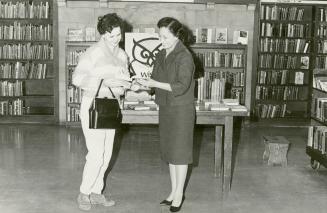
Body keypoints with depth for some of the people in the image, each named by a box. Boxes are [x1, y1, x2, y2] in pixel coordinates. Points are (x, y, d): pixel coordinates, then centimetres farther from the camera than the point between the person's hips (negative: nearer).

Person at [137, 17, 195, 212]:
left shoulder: (184, 57, -14)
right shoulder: (161, 56, 10)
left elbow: (182, 86, -21)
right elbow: (157, 79, 15)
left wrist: (155, 84, -25)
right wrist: (146, 82, -7)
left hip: (181, 110, -7)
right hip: (165, 109, 7)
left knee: (179, 152, 1)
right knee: (170, 152, 12)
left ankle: (179, 193, 14)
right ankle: (174, 191, 24)